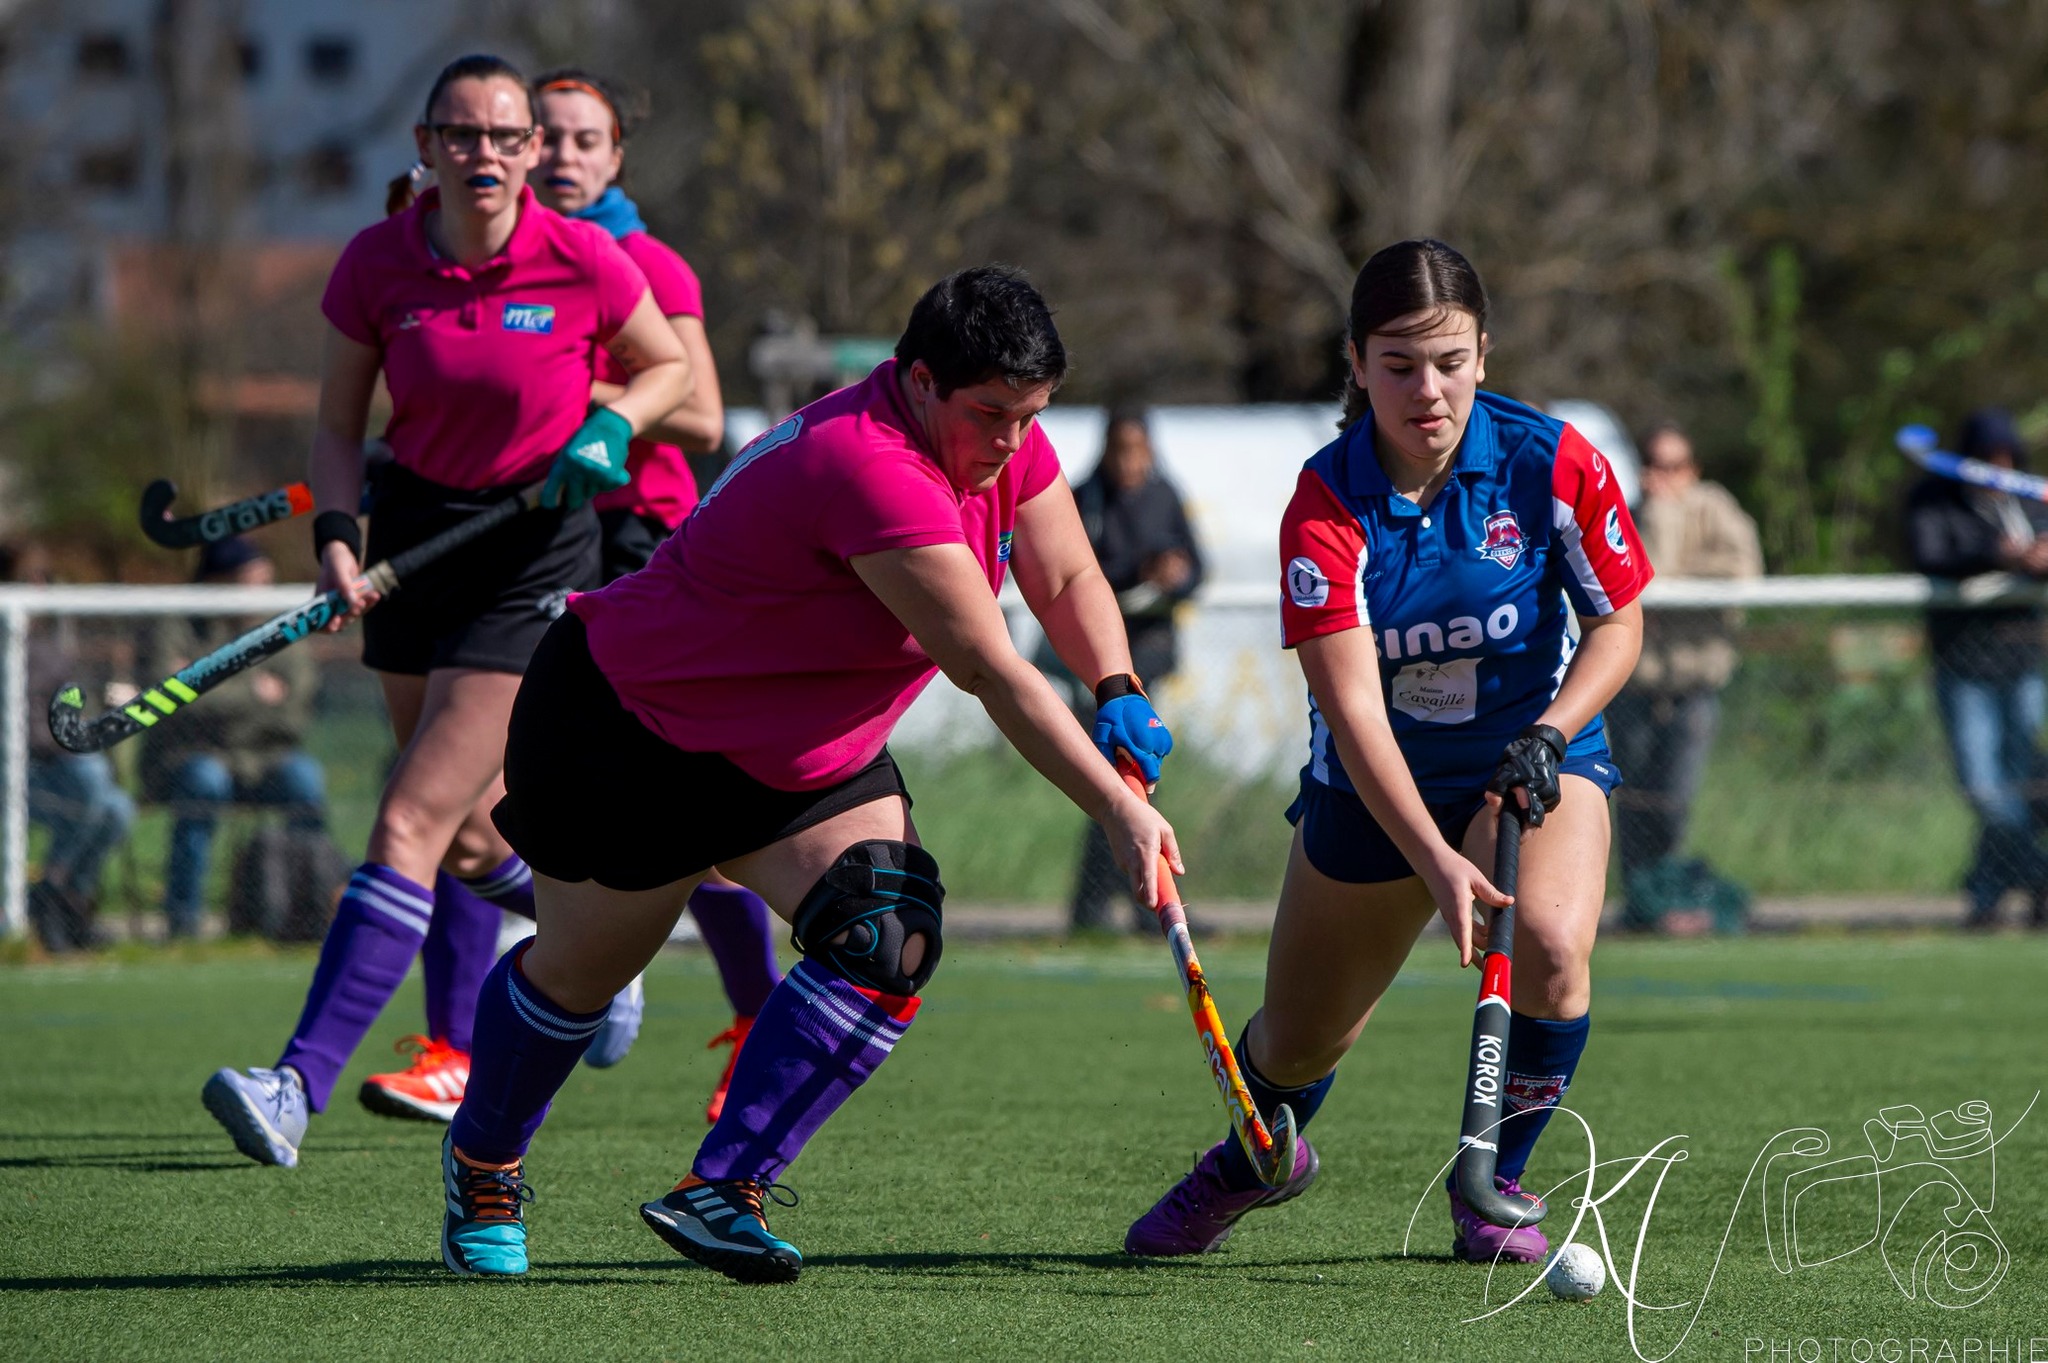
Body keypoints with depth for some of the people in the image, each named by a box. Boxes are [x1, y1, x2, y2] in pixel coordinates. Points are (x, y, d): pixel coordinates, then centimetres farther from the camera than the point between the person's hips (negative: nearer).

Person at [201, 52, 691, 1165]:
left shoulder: (582, 261, -12)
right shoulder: (376, 264, -6)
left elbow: (671, 368, 5)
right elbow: (337, 424, 4)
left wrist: (609, 426, -14)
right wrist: (334, 533, -12)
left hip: (535, 549, -4)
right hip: (413, 528, 5)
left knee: (412, 822, -15)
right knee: (467, 837, 13)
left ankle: (299, 1087, -23)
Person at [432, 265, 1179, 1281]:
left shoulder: (998, 433, -10)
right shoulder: (872, 467, -38)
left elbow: (1067, 580, 4)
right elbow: (989, 670, -40)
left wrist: (1118, 692, -16)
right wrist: (1118, 812, -40)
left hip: (809, 758, 8)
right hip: (628, 729, -8)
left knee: (890, 938, -17)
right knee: (579, 971, 12)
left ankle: (719, 1193, -14)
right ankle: (481, 1163, 41)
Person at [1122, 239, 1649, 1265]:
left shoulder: (1552, 463, -20)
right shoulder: (1326, 506, -25)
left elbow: (1619, 624, -7)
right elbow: (1352, 706, -33)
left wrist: (1549, 734, -25)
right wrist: (1435, 862, -45)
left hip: (1532, 758, 0)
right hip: (1371, 786, 0)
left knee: (1549, 948, -30)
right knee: (1296, 1044, 9)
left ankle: (1492, 1187, -5)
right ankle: (1253, 1160, 48)